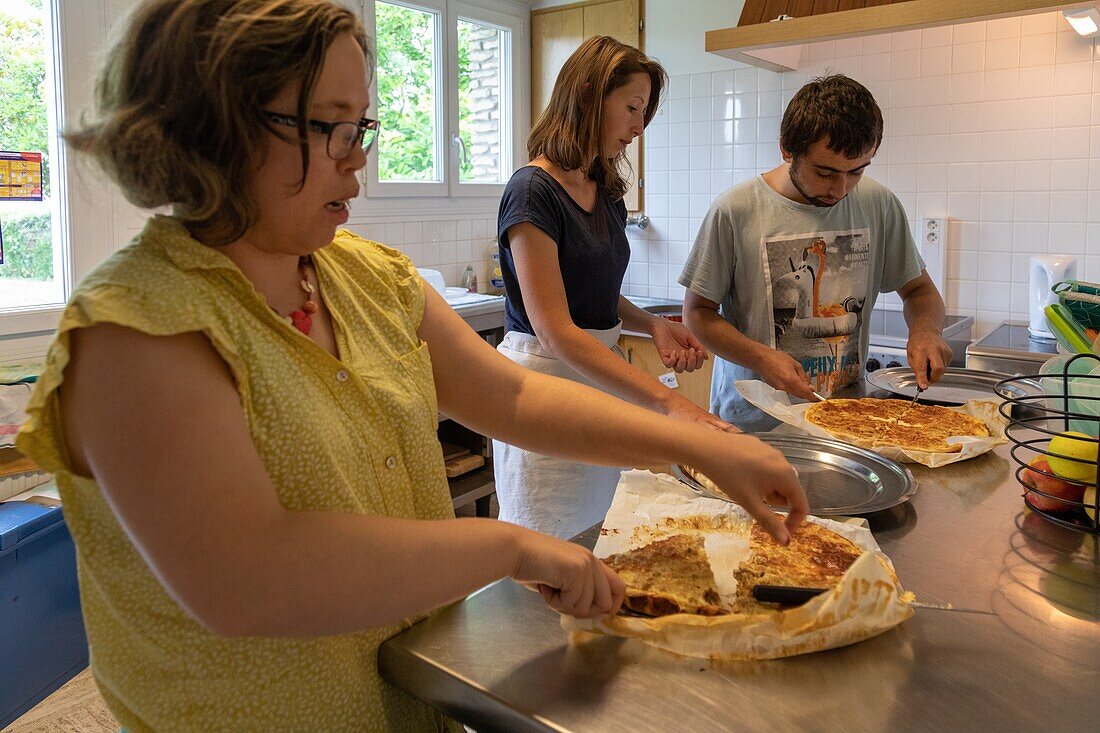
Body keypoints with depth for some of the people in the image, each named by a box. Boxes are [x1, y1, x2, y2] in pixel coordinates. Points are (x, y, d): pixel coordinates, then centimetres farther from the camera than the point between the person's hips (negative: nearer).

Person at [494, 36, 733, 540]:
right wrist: (668, 402, -30)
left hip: (601, 379, 8)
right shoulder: (533, 191, -16)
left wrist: (652, 325, -1)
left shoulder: (606, 192, 10)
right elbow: (555, 330, -25)